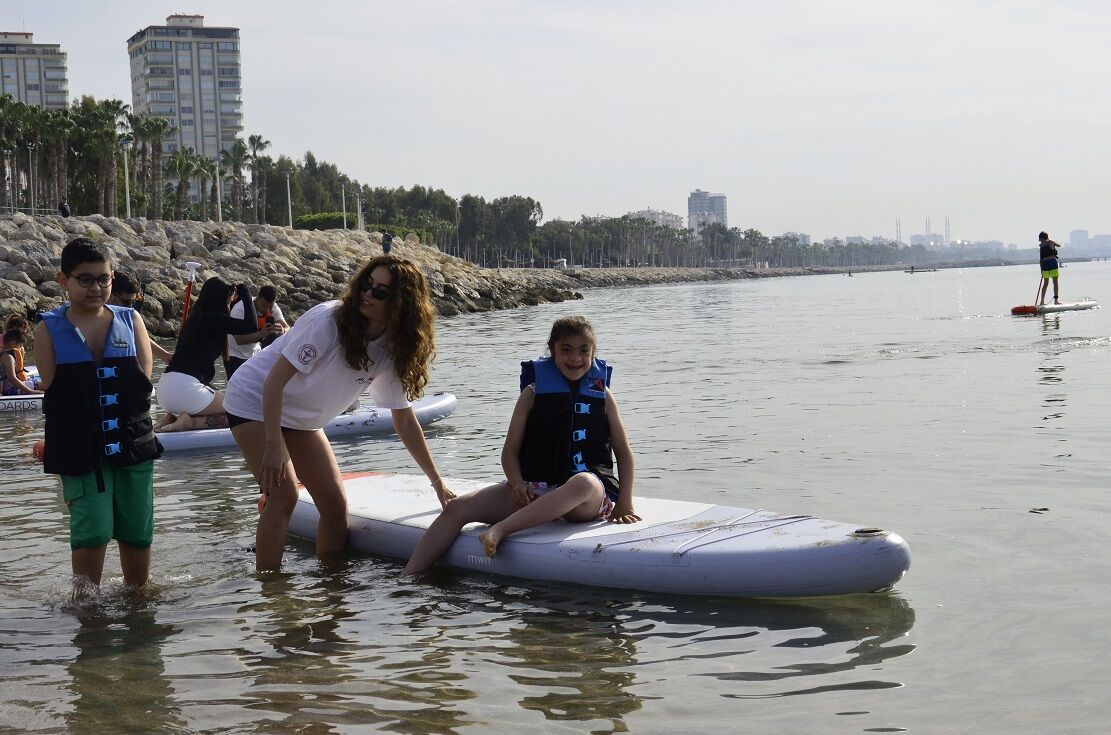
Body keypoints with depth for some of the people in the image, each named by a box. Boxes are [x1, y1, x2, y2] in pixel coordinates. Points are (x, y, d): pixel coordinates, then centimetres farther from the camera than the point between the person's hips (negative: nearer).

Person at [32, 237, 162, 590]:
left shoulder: (130, 320, 8)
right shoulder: (50, 330, 2)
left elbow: (144, 382, 0)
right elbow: (54, 392, -5)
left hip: (133, 441, 3)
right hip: (81, 447, -2)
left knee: (137, 533, 7)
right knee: (92, 533, -13)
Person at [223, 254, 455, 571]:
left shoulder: (393, 350, -8)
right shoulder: (328, 321, -28)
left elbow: (404, 419, 1)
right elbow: (275, 380, -27)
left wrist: (437, 482, 1)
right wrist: (274, 446, -31)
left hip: (301, 419, 7)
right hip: (255, 401, -7)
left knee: (335, 505, 1)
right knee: (284, 496, -21)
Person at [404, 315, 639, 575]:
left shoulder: (602, 395, 10)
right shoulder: (533, 393, 10)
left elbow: (624, 452, 11)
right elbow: (510, 450, 8)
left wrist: (624, 503, -2)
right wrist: (517, 484, -12)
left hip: (589, 500, -2)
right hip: (533, 489, 2)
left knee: (584, 483, -42)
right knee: (457, 508, -16)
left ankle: (500, 530, -47)